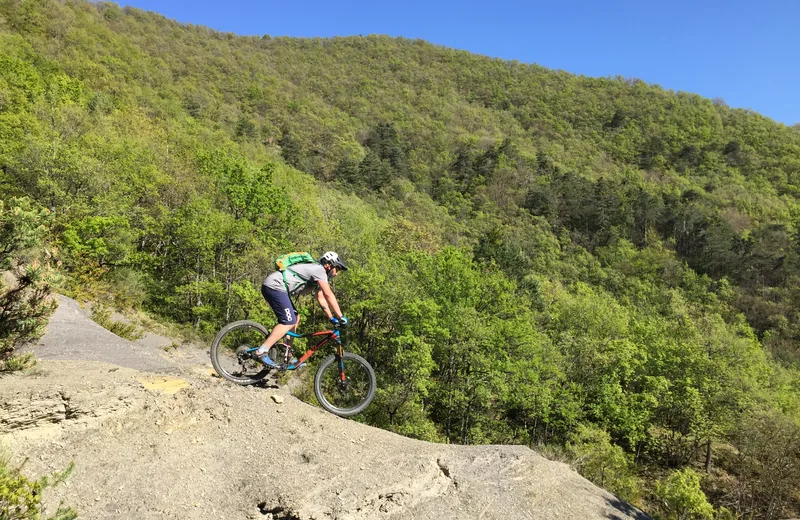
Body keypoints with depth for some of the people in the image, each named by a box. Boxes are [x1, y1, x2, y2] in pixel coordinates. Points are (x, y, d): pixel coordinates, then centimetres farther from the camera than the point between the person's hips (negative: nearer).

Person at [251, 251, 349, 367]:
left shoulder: (318, 273, 20)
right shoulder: (319, 270, -10)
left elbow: (321, 298, 21)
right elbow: (329, 295, -18)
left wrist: (332, 318, 16)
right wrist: (341, 317, -15)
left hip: (271, 286, 11)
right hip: (274, 285, -11)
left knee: (295, 319, 13)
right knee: (289, 322, -14)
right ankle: (261, 352, -16)